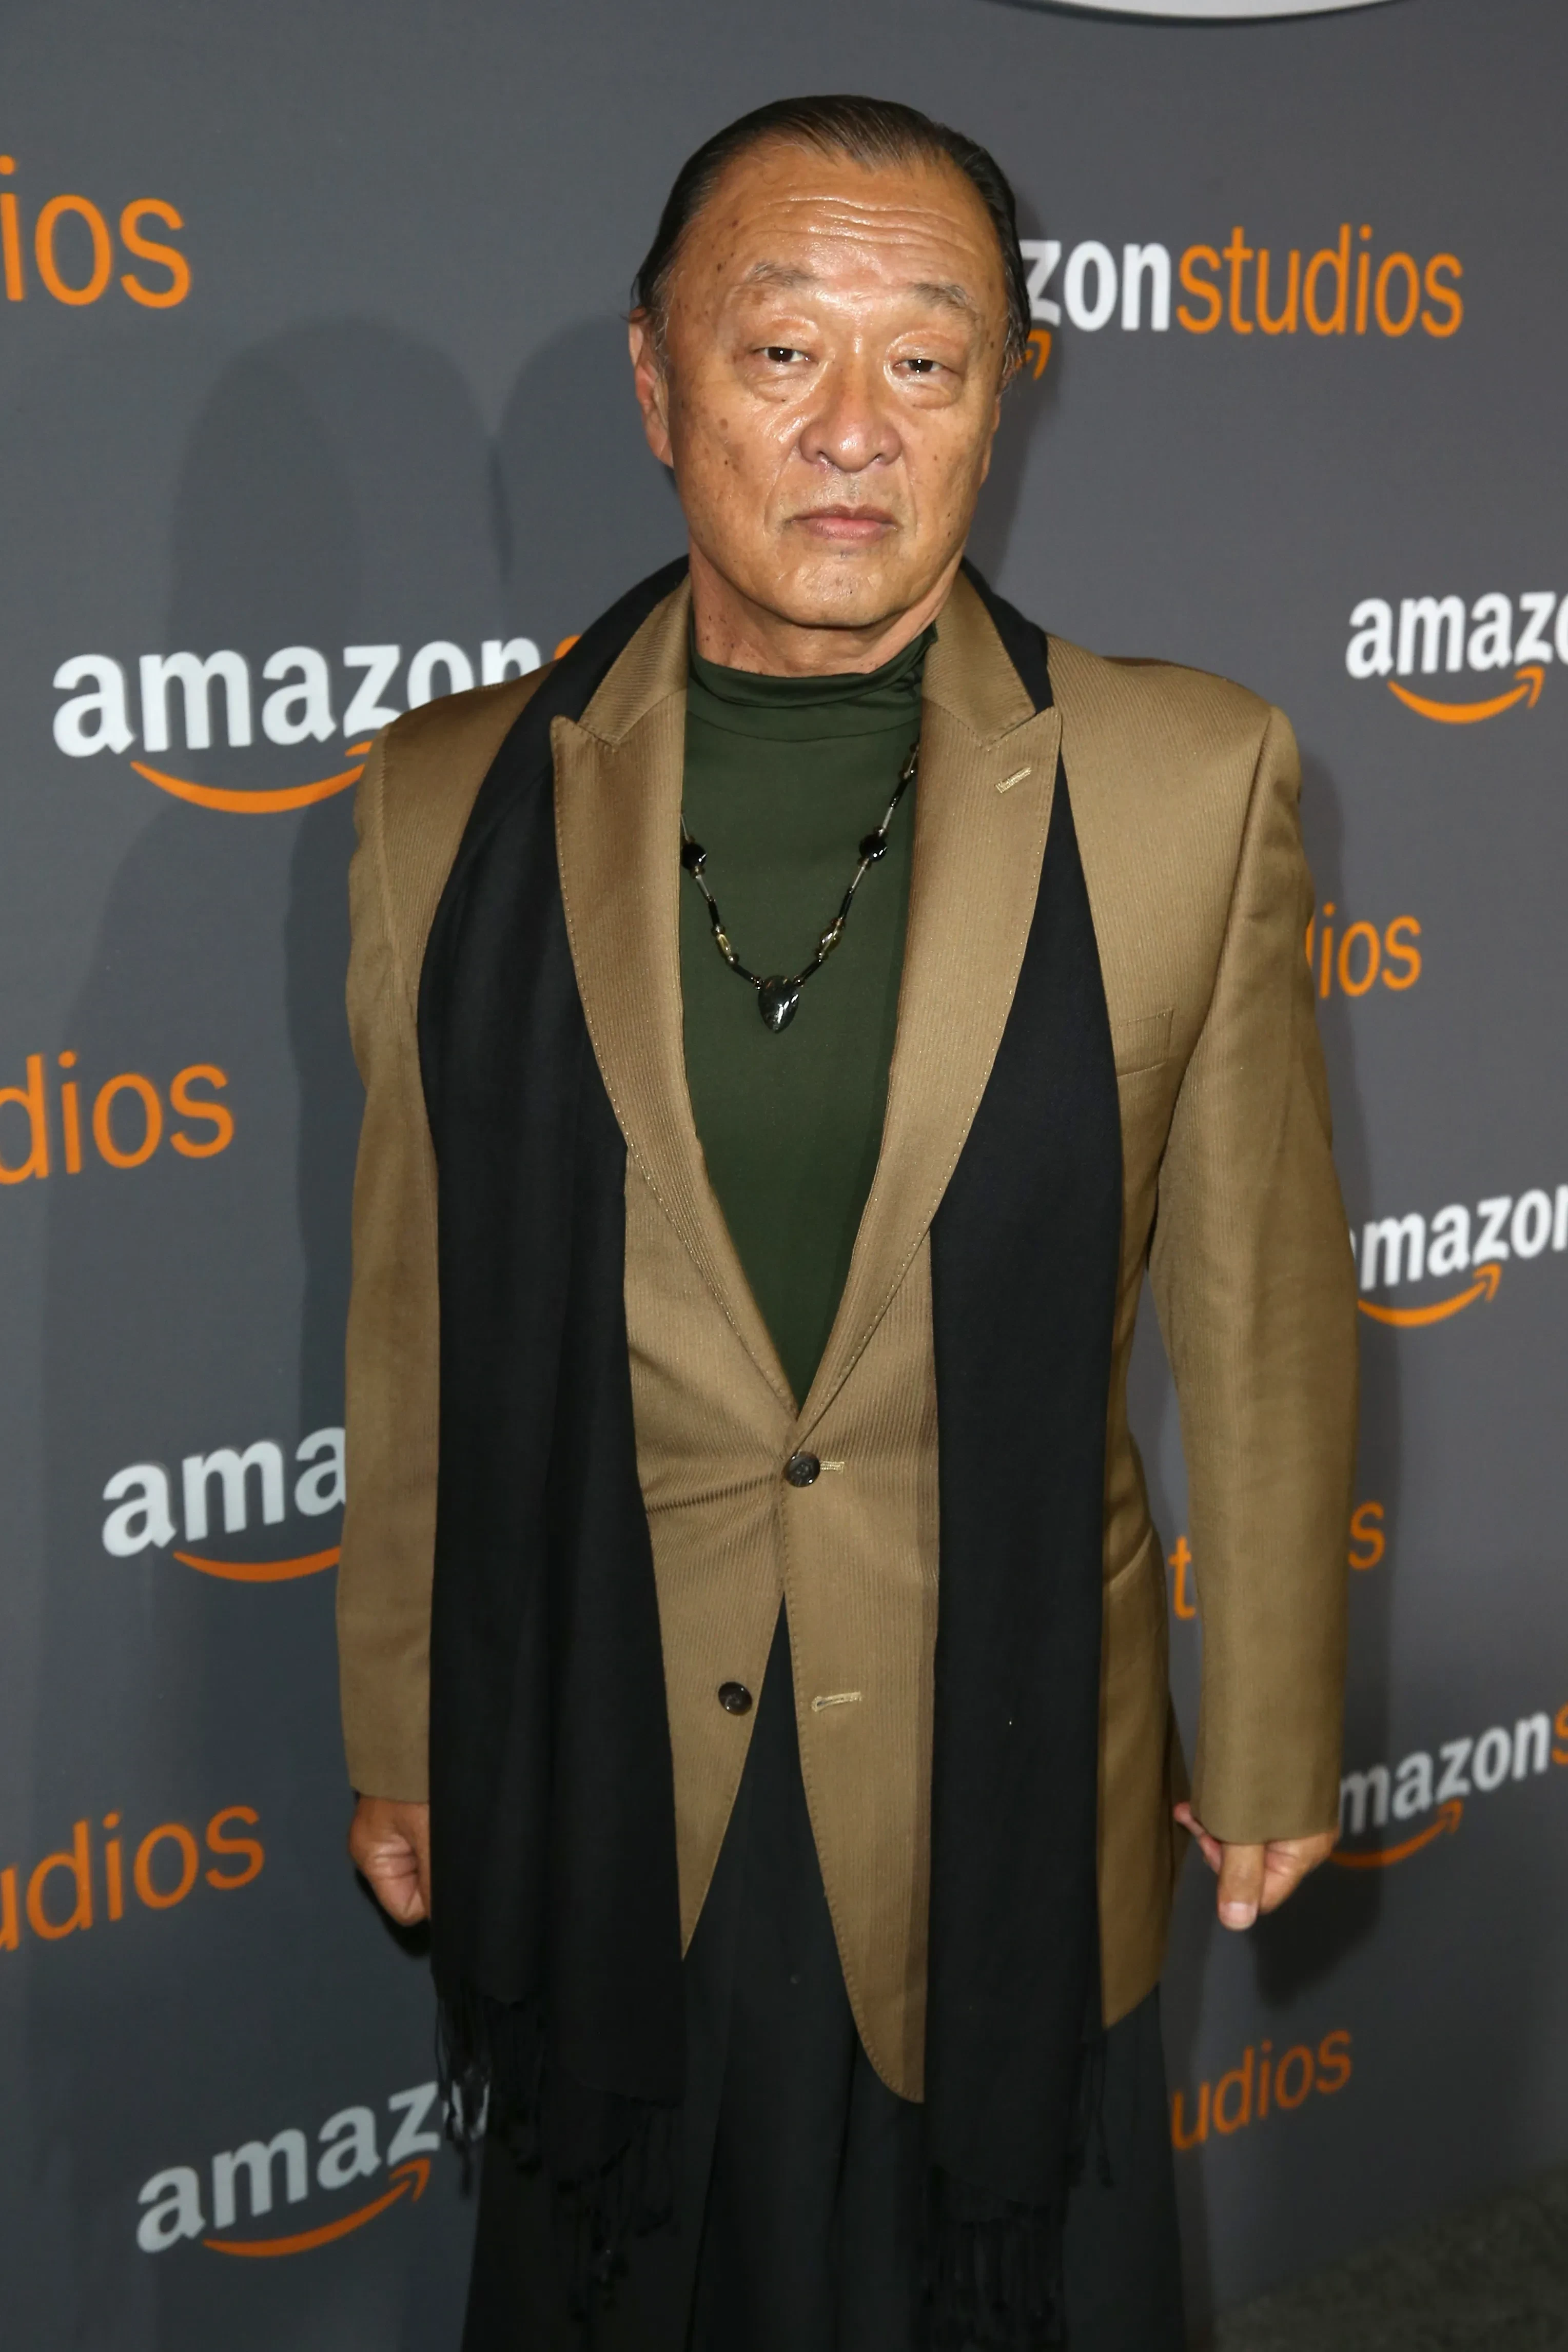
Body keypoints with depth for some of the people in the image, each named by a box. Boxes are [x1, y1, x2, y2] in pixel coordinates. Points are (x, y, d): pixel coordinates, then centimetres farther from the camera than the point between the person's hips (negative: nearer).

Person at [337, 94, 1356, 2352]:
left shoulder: (1192, 782, -8)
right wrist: (398, 1744, 7)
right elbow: (411, 1325, 1)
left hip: (1011, 1791, -1)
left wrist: (1273, 1742, 3)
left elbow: (1260, 1315, -3)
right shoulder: (455, 800, -5)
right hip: (594, 1798, 1)